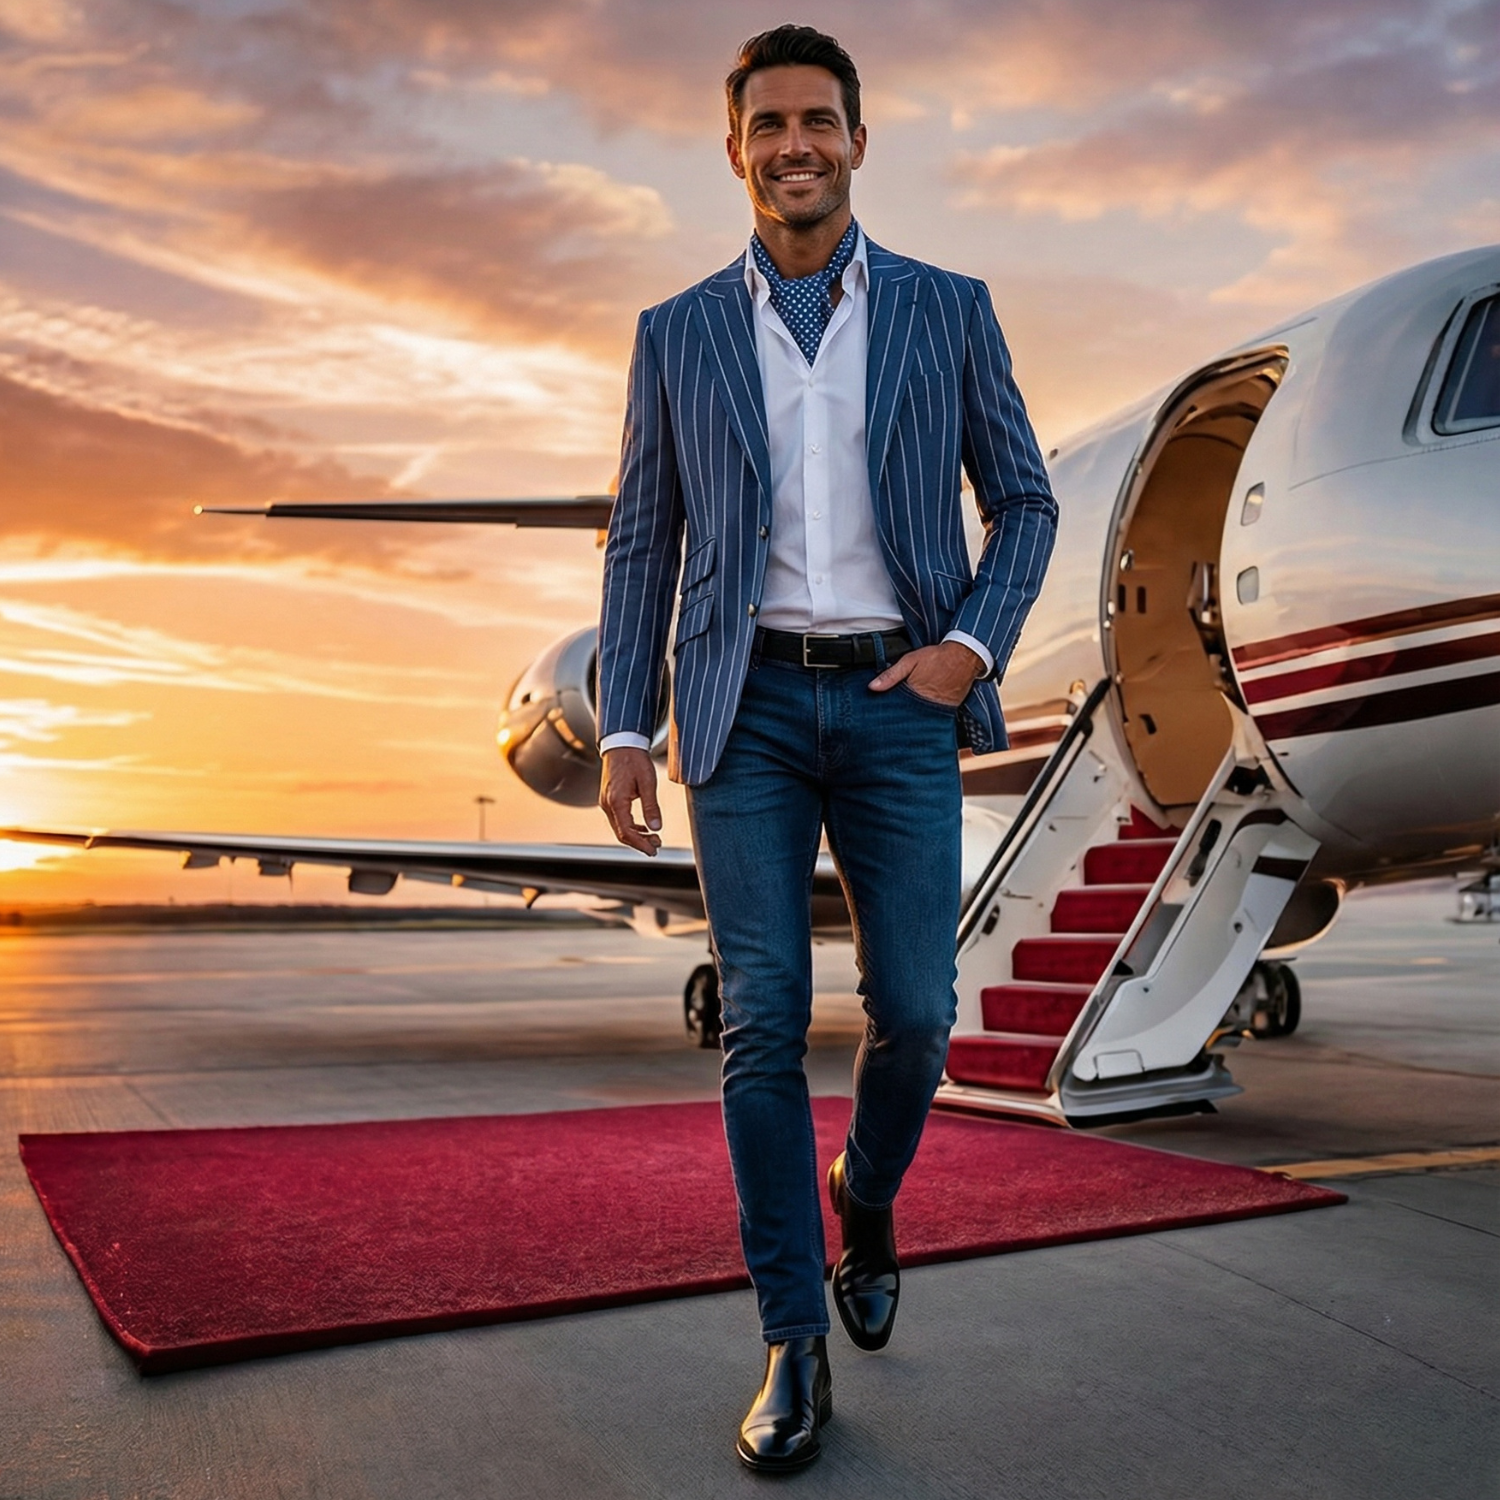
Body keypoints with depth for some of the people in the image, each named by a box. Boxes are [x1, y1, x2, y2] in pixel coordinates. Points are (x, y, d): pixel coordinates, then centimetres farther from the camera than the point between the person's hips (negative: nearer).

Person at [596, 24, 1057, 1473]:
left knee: (912, 1011, 0)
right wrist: (623, 731, -1)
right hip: (746, 706, 0)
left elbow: (1022, 500, 10)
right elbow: (641, 544, 8)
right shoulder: (678, 333, 9)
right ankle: (795, 1346, 8)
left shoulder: (947, 310, 8)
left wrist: (973, 645, -7)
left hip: (898, 704, 0)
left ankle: (866, 1190, 34)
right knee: (763, 1022, -4)